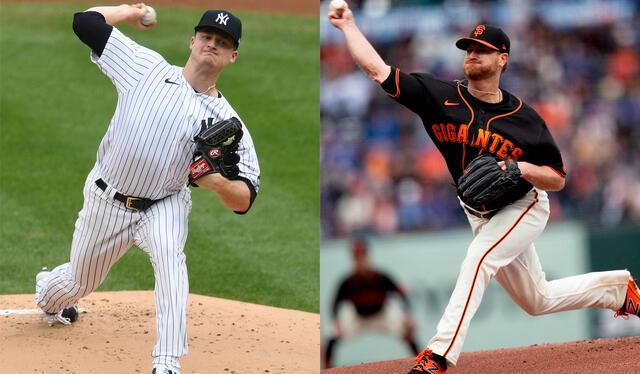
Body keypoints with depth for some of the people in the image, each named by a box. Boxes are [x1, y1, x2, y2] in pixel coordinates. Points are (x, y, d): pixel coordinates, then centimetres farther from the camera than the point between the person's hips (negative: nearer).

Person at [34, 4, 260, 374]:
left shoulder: (226, 121, -11)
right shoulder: (149, 68, -10)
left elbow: (245, 200, -16)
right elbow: (86, 20, -10)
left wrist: (218, 182, -37)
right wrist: (132, 11, 5)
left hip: (163, 205, -1)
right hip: (107, 200, 1)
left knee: (169, 252, -34)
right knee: (80, 282, 18)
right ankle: (47, 290, 58)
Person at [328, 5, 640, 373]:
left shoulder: (524, 118, -16)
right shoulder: (441, 97, -11)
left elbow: (558, 179, -10)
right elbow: (377, 68, -15)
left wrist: (522, 167, -28)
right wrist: (348, 25, -17)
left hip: (525, 208, -5)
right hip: (482, 216, 5)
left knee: (478, 258, -30)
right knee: (537, 301, 14)